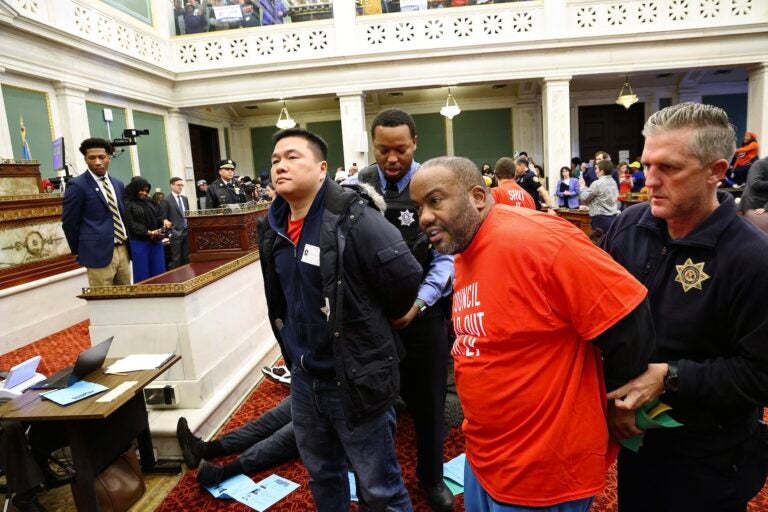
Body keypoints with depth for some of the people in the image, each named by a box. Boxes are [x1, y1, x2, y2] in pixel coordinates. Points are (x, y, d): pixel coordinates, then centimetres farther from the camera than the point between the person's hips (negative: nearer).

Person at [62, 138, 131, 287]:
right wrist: (80, 251, 3)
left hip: (123, 250, 6)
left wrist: (126, 244, 15)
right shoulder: (77, 185, -6)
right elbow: (69, 223, -4)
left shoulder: (118, 184, 13)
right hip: (99, 253, -6)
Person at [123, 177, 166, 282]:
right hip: (139, 243, -5)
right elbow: (131, 225, -13)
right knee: (142, 275, 3)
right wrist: (149, 232, -20)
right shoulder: (127, 204, -6)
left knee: (159, 273, 11)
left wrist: (161, 230, -8)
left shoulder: (150, 202, 12)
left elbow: (159, 217, 11)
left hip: (156, 241, 5)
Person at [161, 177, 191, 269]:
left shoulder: (185, 198, 14)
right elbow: (164, 218, -5)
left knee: (186, 257, 11)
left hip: (187, 231, 6)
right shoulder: (167, 200, -6)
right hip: (176, 233, -6)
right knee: (176, 259, -1)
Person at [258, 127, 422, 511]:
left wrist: (371, 325, -5)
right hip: (304, 376, 7)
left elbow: (406, 277, -22)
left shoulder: (352, 217, -21)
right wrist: (294, 354, 15)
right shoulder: (273, 227, 3)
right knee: (322, 475, 26)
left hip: (355, 376, -7)